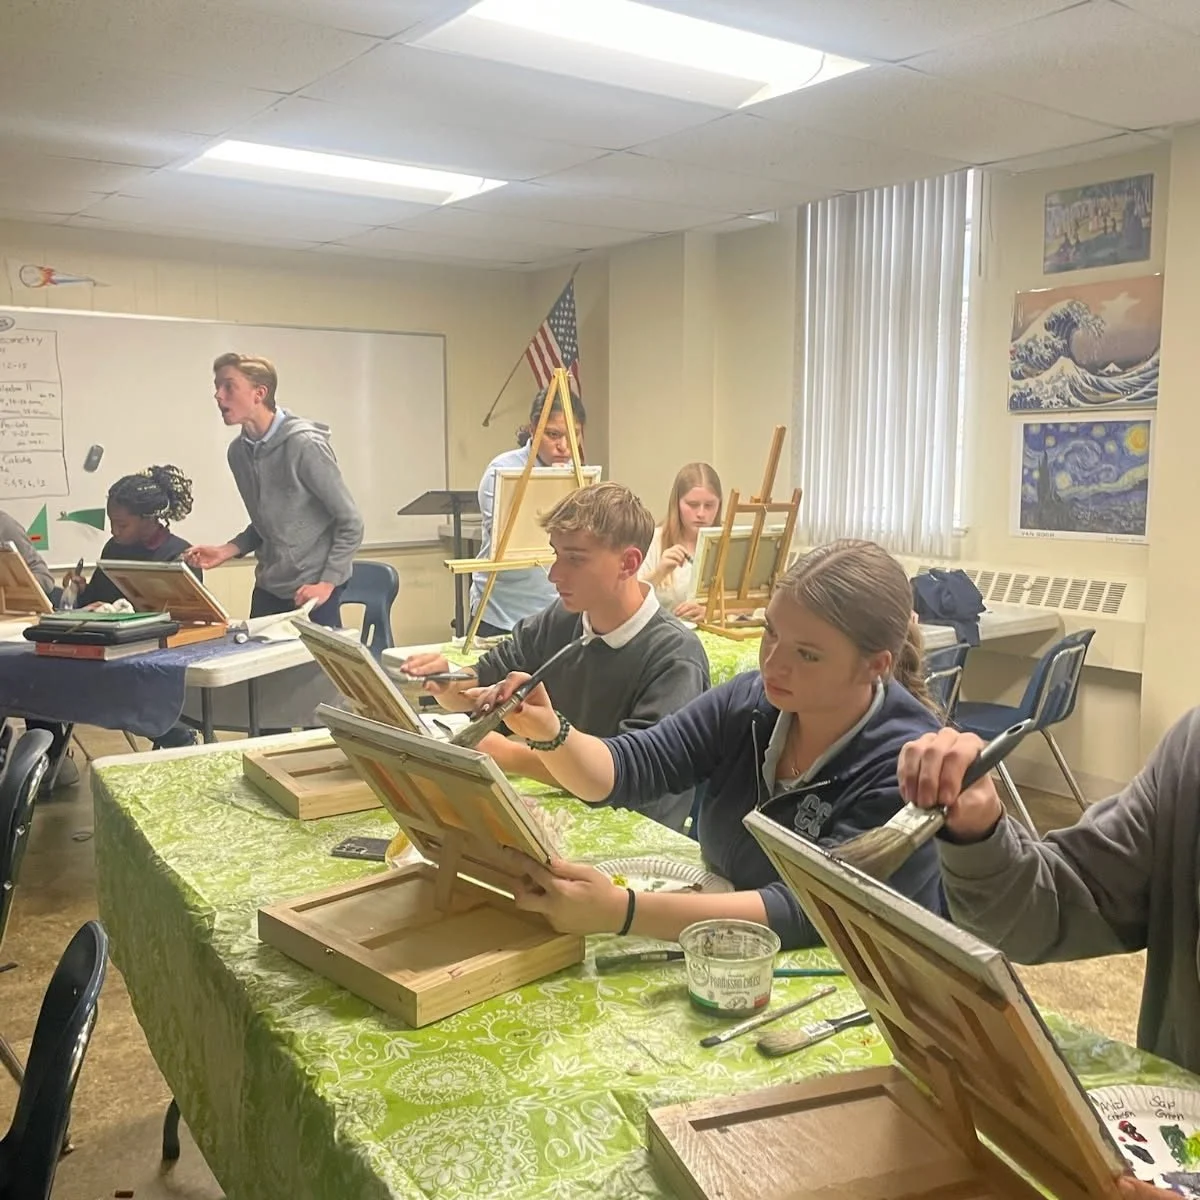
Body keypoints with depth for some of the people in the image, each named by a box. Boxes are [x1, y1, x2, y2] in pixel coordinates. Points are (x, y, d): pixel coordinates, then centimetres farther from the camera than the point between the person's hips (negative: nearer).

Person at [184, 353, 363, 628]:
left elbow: (350, 524, -13)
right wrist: (227, 551, 1)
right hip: (267, 587, 6)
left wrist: (326, 583, -16)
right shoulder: (238, 451, 4)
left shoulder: (304, 444, -17)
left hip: (311, 588, -6)